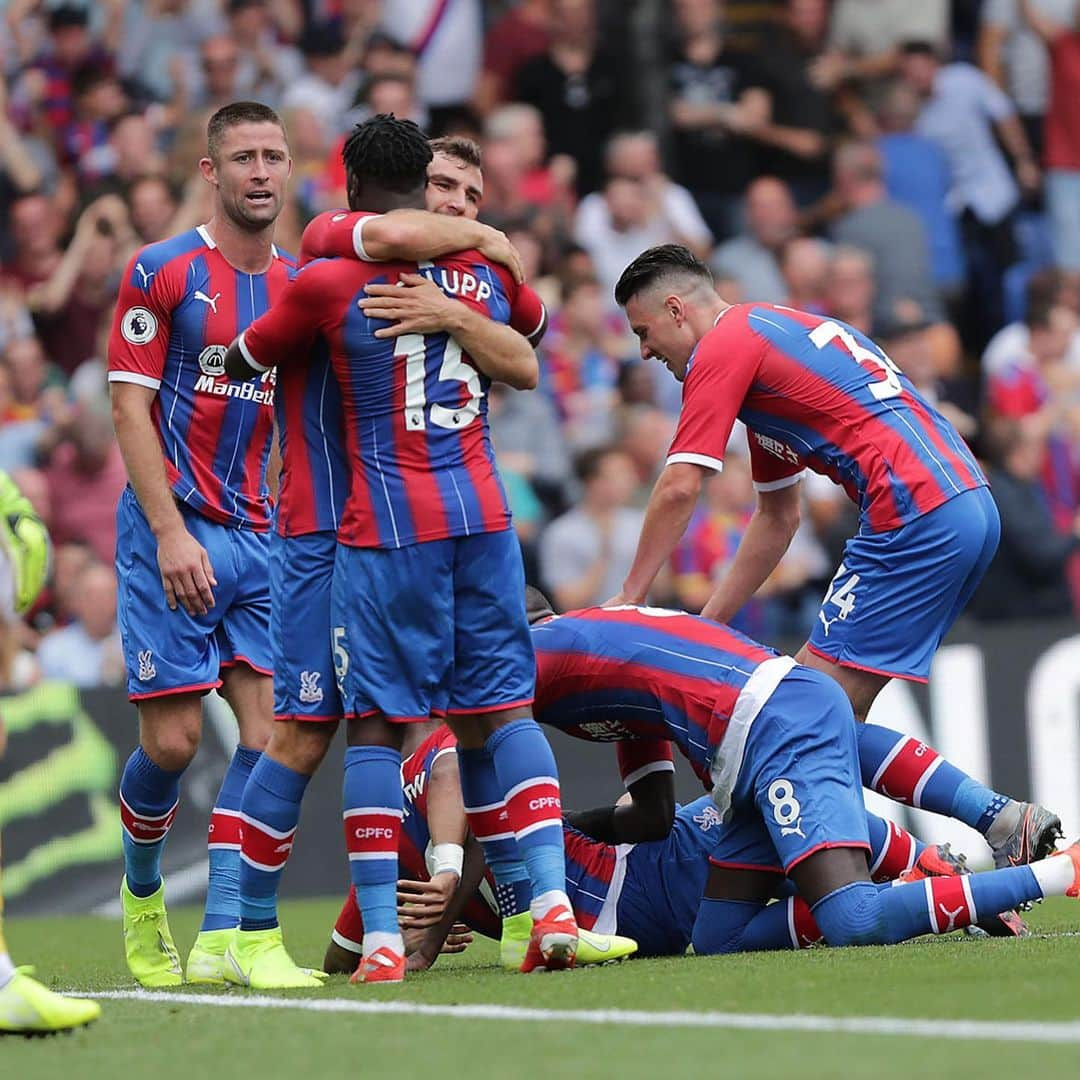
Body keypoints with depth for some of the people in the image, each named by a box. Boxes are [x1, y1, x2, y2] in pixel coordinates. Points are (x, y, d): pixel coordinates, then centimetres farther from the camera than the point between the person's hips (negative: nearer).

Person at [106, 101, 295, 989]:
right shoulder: (162, 272, -3)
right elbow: (131, 407, -6)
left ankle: (221, 937, -5)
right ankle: (142, 895, 21)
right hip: (174, 533, -4)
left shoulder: (303, 283, 11)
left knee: (270, 730, -8)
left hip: (265, 535, 5)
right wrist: (171, 533, -15)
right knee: (172, 740, -7)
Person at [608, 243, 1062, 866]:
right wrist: (708, 624, 29)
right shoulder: (771, 332, 28)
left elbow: (679, 490, -6)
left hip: (918, 519, -10)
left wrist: (630, 598, 6)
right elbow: (779, 517, 31)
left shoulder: (724, 347, -1)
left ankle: (1002, 821, -17)